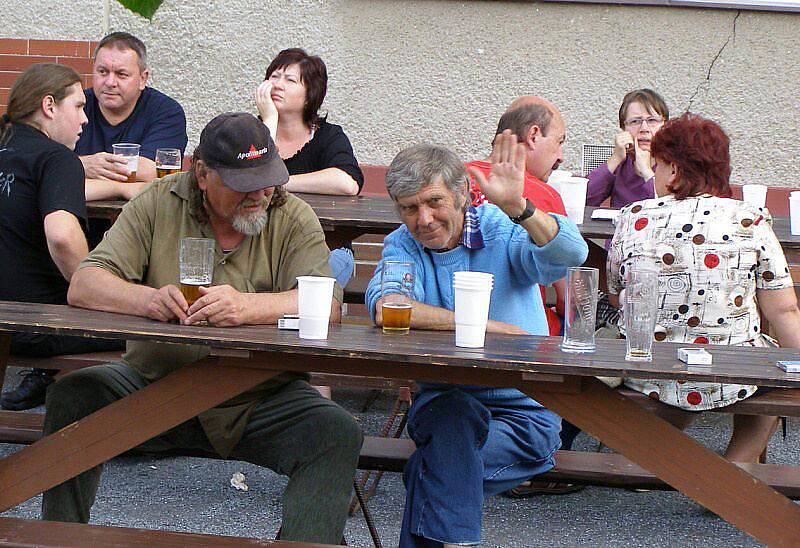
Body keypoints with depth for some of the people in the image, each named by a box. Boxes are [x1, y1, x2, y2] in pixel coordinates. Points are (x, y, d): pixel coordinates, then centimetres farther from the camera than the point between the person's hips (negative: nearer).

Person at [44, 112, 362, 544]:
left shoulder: (293, 218, -1)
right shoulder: (158, 204, 1)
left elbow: (327, 305, -17)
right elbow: (83, 285, -7)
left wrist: (247, 306, -36)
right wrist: (147, 299, -30)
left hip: (262, 398, -1)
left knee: (339, 433, -26)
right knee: (72, 398, -22)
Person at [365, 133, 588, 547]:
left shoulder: (502, 231, -3)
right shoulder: (403, 245, 4)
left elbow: (570, 253, -23)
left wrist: (516, 207, -41)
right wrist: (486, 326, -22)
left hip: (523, 415, -2)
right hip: (440, 401, 2)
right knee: (456, 410, -33)